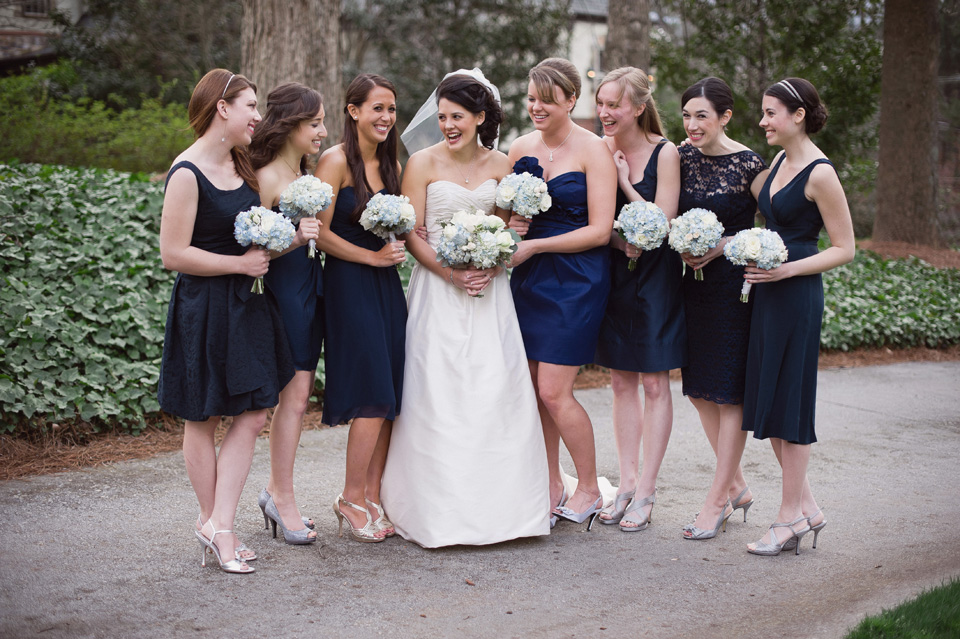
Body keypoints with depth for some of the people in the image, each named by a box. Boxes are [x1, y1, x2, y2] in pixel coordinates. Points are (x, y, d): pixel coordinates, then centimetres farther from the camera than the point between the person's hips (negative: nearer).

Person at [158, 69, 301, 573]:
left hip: (246, 304, 8)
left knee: (253, 415, 2)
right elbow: (174, 254, -19)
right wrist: (241, 263, -14)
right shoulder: (188, 173, -16)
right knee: (202, 420, 6)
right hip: (203, 308, -8)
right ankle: (215, 525, 15)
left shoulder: (240, 164, 10)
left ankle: (218, 525, 5)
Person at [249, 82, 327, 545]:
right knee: (293, 394, -6)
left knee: (298, 393, 10)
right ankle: (283, 498, 5)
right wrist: (293, 237, -27)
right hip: (284, 288, -8)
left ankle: (276, 490, 20)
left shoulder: (305, 174, 14)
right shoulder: (267, 178, -11)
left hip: (312, 286, 8)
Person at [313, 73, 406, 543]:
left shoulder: (390, 164, 14)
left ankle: (372, 497, 14)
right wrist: (373, 256, -12)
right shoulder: (336, 161, -9)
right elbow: (321, 233, -12)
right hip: (349, 284, -7)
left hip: (387, 284, 7)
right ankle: (351, 498, 6)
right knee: (373, 395, -8)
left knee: (388, 397, 5)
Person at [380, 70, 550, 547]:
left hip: (488, 288, 3)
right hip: (438, 288, -3)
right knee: (438, 394, -5)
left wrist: (492, 267, -7)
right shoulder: (422, 163, -2)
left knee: (498, 390, -1)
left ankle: (498, 503, 11)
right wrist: (452, 273, -16)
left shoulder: (499, 164, 7)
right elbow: (412, 234, -4)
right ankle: (441, 509, 3)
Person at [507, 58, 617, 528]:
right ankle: (551, 484, 22)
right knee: (533, 388, 6)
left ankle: (589, 489, 11)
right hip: (527, 279, 6)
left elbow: (599, 230, -13)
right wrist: (509, 225, -5)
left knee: (554, 391, -8)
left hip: (576, 279, -6)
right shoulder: (520, 148, 9)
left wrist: (532, 245, -13)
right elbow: (506, 211, 19)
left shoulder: (593, 150, -8)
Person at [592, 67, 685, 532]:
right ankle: (627, 483, 19)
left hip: (656, 274, -4)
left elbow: (662, 222, -14)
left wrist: (624, 182, -15)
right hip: (614, 272, 4)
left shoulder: (664, 153, -11)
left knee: (654, 383, 2)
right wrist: (617, 238, -14)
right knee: (622, 381, 9)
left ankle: (646, 492, 9)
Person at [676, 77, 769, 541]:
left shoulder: (748, 165, -12)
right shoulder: (684, 157, 4)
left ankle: (717, 501, 8)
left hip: (734, 281, -7)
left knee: (731, 391, 0)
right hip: (693, 282, 7)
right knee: (699, 389, 11)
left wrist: (720, 247, -16)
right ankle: (738, 487, 27)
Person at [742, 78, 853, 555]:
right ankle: (806, 506, 22)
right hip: (767, 293, 9)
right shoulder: (779, 162, 11)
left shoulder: (820, 173, -14)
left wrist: (787, 269, -20)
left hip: (796, 296, -9)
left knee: (788, 400, -1)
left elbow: (844, 248, -12)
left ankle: (790, 516, 11)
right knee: (767, 399, 10)